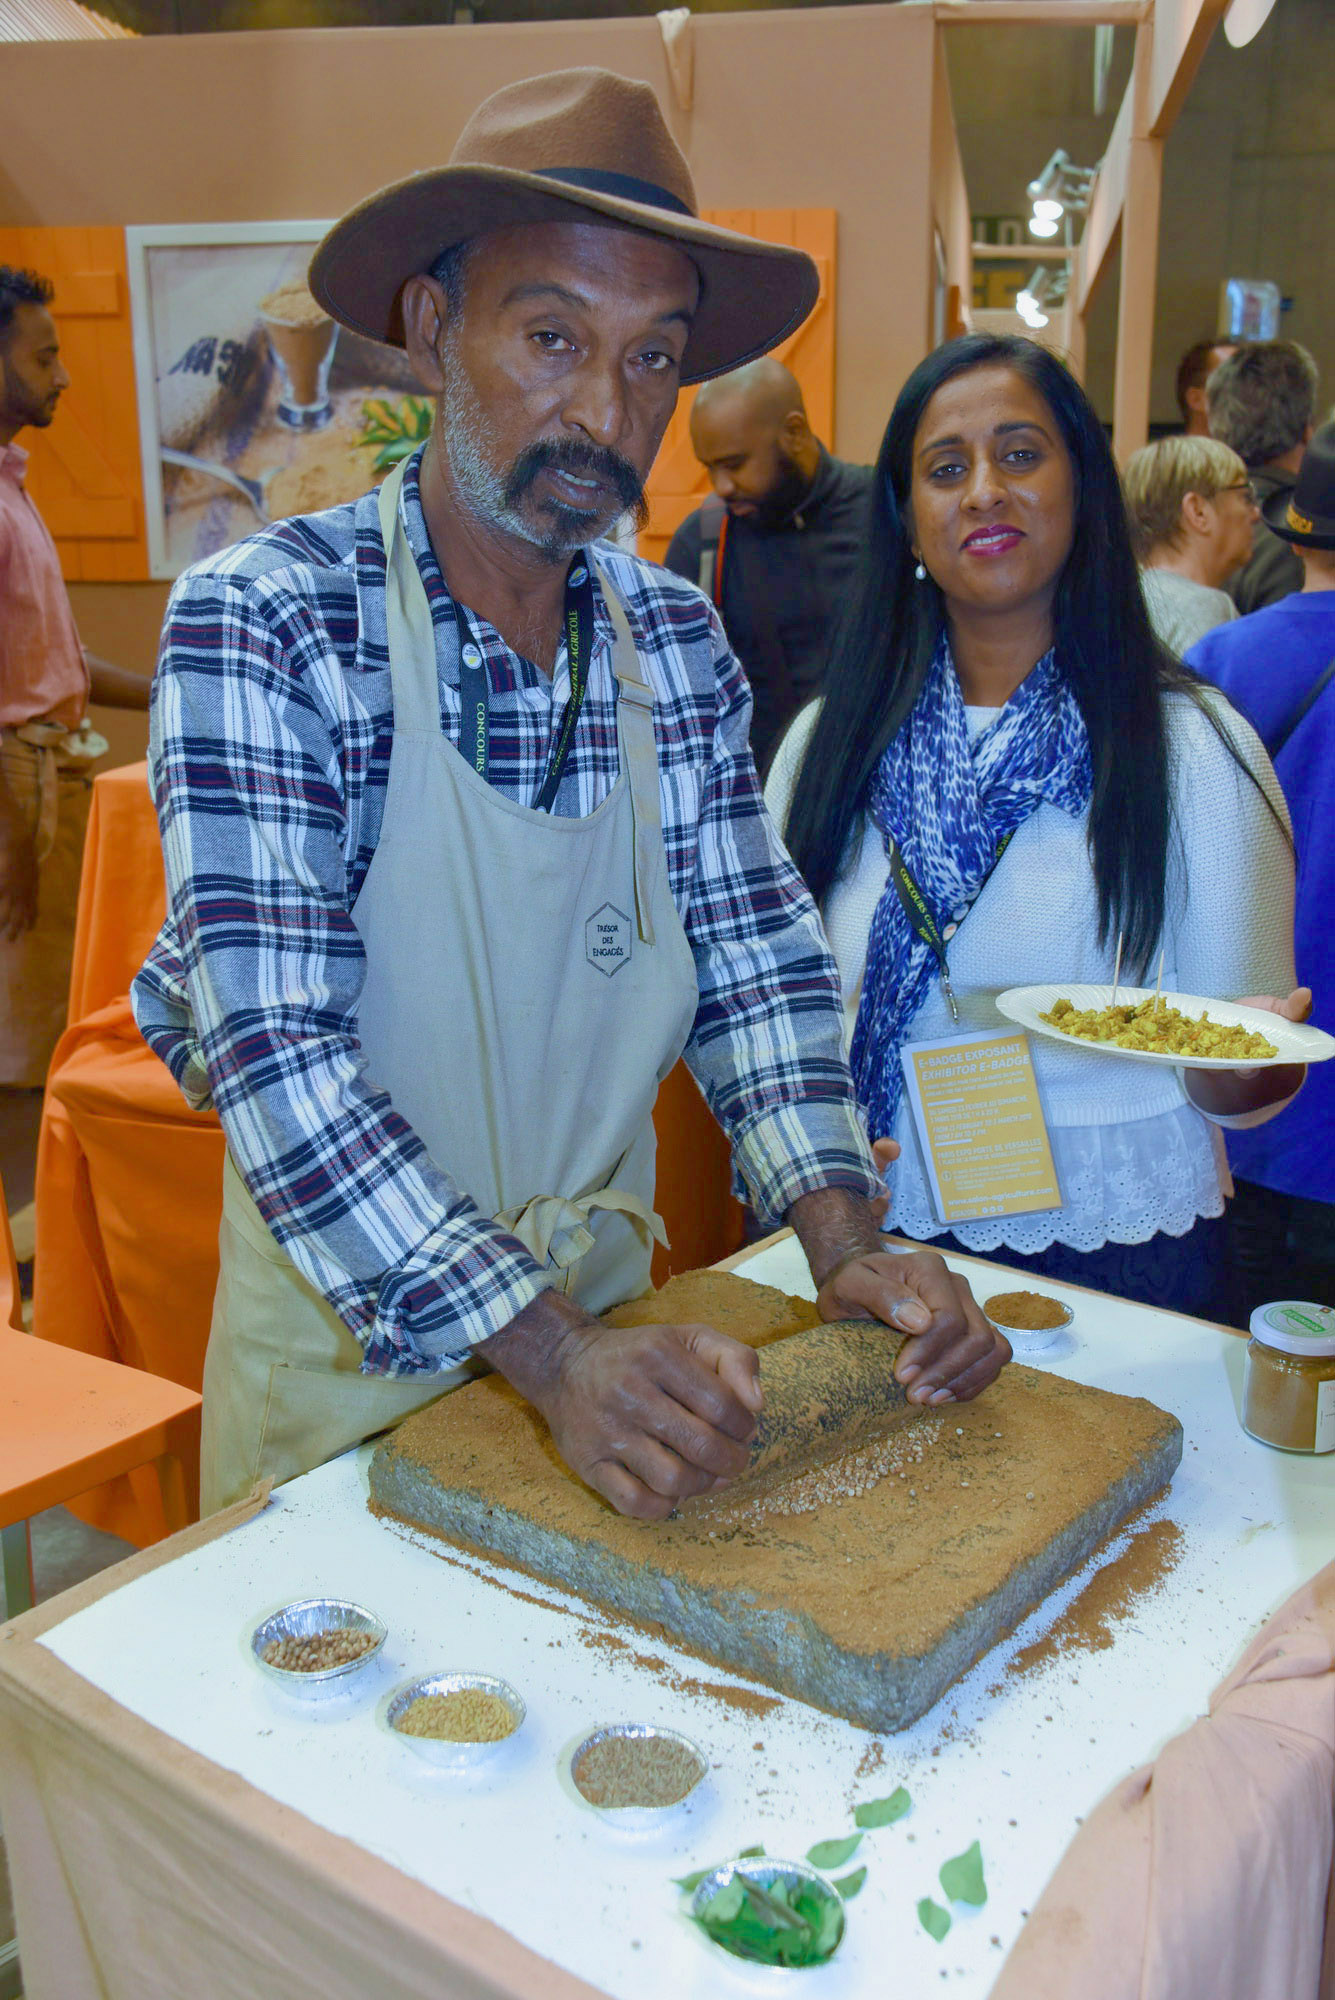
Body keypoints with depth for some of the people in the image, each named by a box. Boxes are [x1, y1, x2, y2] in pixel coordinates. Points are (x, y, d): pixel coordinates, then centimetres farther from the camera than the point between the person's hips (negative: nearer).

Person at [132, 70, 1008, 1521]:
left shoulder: (679, 643, -4)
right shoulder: (259, 625, -20)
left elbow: (756, 958, -2)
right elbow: (275, 1050, -27)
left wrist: (843, 1247, -16)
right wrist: (548, 1353, -34)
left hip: (608, 1309, 5)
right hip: (350, 1350, -4)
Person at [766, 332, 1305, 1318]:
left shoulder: (1196, 748, -7)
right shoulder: (830, 743, 1)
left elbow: (1236, 1086, -5)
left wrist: (1244, 1065, -27)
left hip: (1112, 1247, -2)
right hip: (875, 1233, 3)